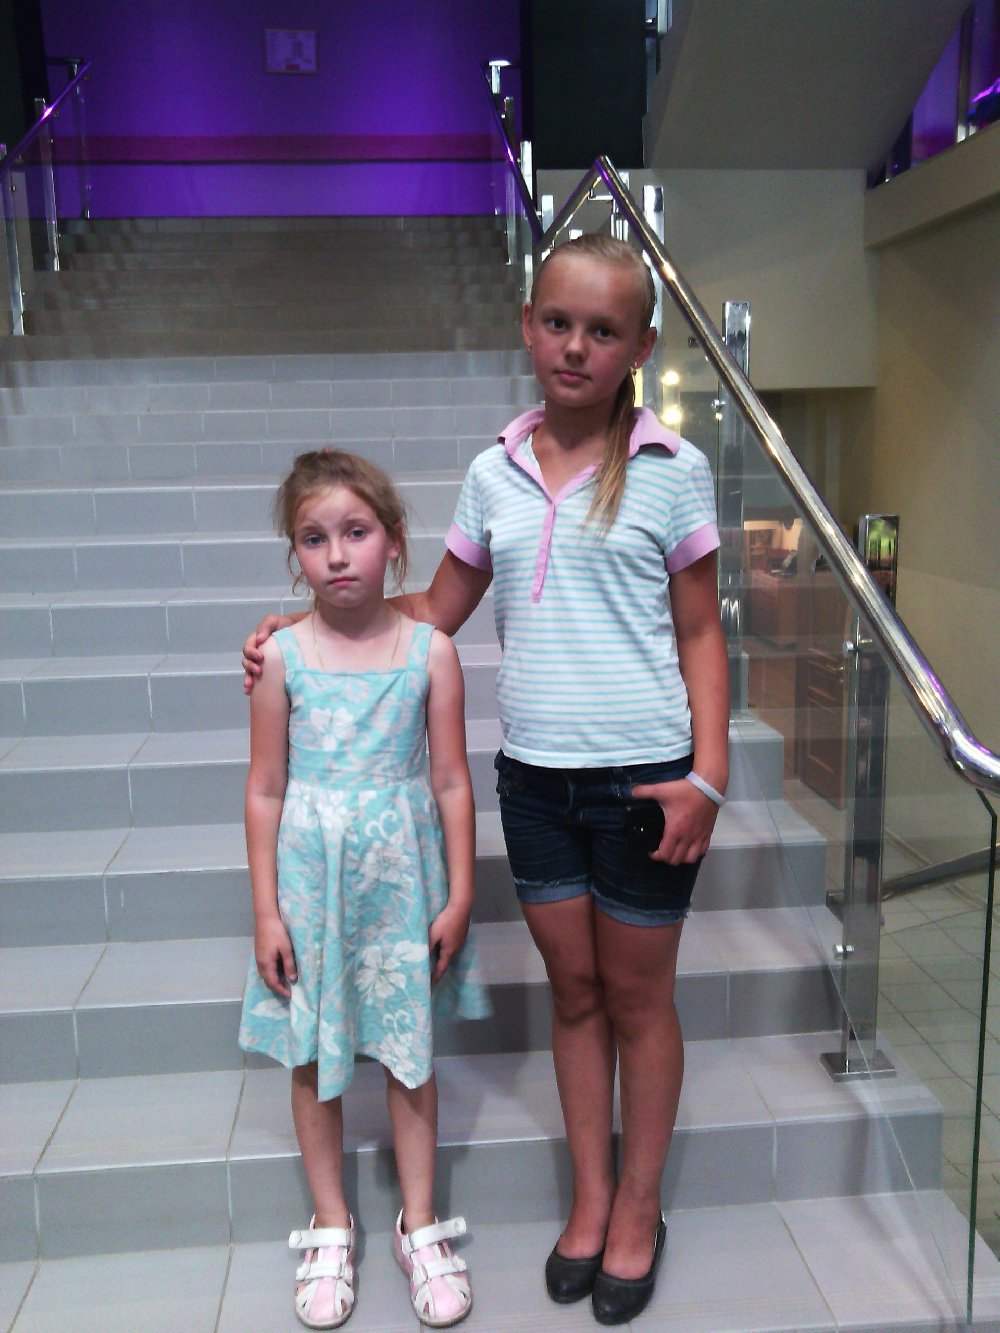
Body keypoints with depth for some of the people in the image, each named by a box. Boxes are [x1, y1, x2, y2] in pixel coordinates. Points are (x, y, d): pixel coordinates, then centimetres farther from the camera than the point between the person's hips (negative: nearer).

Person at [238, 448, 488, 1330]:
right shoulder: (282, 655, -7)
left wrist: (459, 896, -2)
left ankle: (420, 1225, 32)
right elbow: (266, 789, -2)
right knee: (312, 1056, 12)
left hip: (401, 874, 0)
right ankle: (332, 1228, 33)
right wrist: (267, 911, -3)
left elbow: (450, 781, -2)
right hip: (310, 871, 1)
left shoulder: (429, 648, -7)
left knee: (408, 1051, 11)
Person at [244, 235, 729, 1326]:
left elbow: (699, 633, -2)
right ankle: (591, 1196, 35)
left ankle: (639, 1207, 32)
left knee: (637, 995, 11)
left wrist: (706, 774, -10)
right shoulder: (495, 473, 5)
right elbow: (434, 611, 13)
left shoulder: (672, 470, -4)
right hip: (533, 775, 3)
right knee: (572, 990, 16)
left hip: (643, 774, -3)